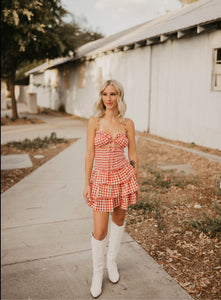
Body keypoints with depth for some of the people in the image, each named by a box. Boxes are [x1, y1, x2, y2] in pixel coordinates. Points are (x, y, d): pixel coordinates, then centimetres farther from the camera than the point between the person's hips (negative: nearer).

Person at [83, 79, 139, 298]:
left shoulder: (127, 123, -1)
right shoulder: (94, 122, -5)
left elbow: (133, 154, 4)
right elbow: (89, 154, -5)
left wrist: (135, 181, 6)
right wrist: (87, 184, -5)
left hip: (123, 175, 2)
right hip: (101, 177, -2)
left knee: (119, 219, 17)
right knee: (100, 231, 1)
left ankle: (112, 261, 40)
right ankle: (97, 273, 24)